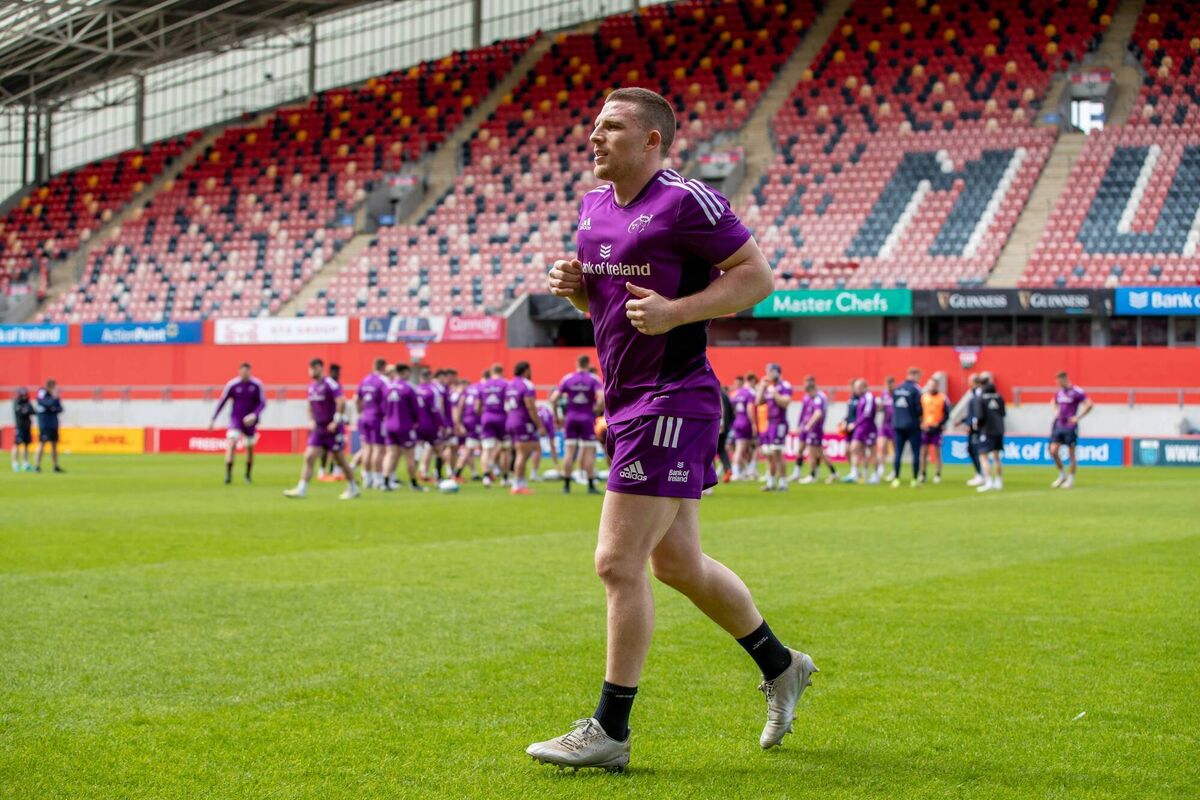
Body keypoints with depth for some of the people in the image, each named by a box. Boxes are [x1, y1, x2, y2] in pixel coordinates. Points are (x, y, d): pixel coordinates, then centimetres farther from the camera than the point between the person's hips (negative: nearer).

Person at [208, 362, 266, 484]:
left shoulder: (257, 385, -8)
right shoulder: (232, 385, -9)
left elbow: (262, 403, -4)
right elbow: (222, 402, -2)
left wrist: (254, 415, -21)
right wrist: (213, 420, -3)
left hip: (250, 421, 2)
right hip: (235, 419, -2)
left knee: (250, 448, 9)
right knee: (231, 444, -19)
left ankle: (248, 475, 28)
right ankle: (228, 475, -20)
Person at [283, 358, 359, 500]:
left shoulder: (330, 384, -13)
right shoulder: (312, 387, 11)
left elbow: (341, 402, -22)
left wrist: (336, 421, -22)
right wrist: (312, 421, 9)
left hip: (333, 430, -7)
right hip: (318, 429, 7)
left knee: (340, 460, 3)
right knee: (309, 458, -5)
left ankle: (352, 488, 20)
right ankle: (301, 490, -9)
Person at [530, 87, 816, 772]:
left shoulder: (685, 202, -13)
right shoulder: (593, 206, 12)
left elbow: (758, 276, -11)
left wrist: (674, 311, -20)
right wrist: (575, 286, 3)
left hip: (673, 402, -9)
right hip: (628, 403, 9)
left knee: (619, 563, -9)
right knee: (679, 564, 17)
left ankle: (610, 731, 0)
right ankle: (780, 667, 36)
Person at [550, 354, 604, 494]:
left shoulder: (567, 379, 2)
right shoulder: (594, 379, -5)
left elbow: (553, 399, -3)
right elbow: (601, 398, -19)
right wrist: (597, 411, -4)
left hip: (571, 418, 2)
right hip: (587, 419, -2)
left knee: (569, 451, 5)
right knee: (589, 452, 2)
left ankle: (566, 485, 6)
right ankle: (591, 485, 1)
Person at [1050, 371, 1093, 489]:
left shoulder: (1076, 392, -11)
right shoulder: (1059, 392, 10)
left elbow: (1089, 405, -14)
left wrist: (1078, 417, -14)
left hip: (1070, 426, -6)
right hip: (1059, 425, 6)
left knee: (1071, 453, 1)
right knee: (1053, 451, -1)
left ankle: (1071, 479, 11)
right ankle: (1062, 475, 16)